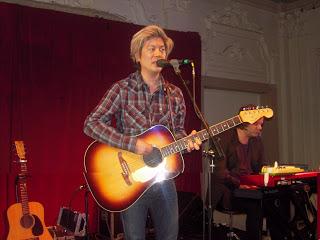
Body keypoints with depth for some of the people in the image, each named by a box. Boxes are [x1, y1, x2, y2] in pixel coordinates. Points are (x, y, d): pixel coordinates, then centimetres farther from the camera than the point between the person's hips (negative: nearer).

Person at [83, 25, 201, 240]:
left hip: (164, 178, 4)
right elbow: (91, 124, -14)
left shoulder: (175, 94, 4)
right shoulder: (122, 89, -8)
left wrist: (186, 141, -10)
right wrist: (132, 143, -23)